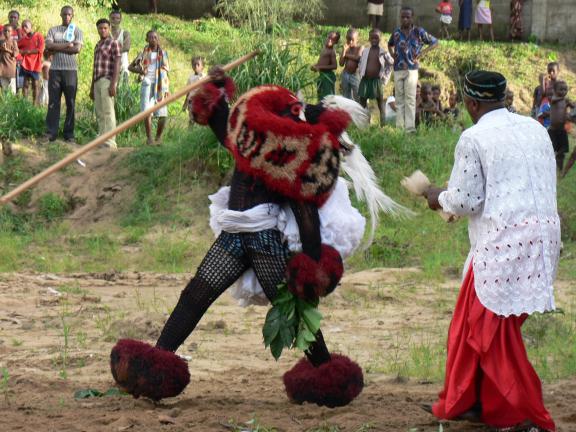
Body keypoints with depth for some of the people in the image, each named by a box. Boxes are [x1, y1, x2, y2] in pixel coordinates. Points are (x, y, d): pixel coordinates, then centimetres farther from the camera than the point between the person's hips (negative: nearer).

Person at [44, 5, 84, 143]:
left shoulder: (77, 31, 7)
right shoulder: (53, 30, 12)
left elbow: (77, 49, -9)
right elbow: (49, 46, -4)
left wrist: (57, 48, -8)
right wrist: (67, 45, -9)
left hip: (70, 70, -1)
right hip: (55, 69, 1)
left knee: (70, 103, 1)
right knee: (53, 102, -2)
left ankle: (69, 134, 5)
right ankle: (51, 133, -2)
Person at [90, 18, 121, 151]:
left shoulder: (113, 43, -4)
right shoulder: (98, 45, 21)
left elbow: (117, 64, -11)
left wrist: (113, 84, -20)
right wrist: (92, 87, 21)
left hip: (107, 81, -8)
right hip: (97, 82, 8)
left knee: (108, 112, -13)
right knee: (99, 114, 6)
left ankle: (110, 142, -16)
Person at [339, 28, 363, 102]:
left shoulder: (360, 48, -2)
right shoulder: (346, 48, 7)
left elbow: (358, 57, -21)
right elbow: (341, 63, -1)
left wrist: (347, 55, -7)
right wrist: (344, 51, -10)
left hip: (355, 75, -5)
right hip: (346, 75, 5)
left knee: (357, 97, -6)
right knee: (346, 98, 9)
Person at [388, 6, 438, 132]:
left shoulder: (419, 32, -4)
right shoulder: (396, 32, 7)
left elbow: (435, 42, 3)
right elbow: (390, 45, 28)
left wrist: (422, 53, -6)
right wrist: (393, 55, 11)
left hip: (411, 69, -4)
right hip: (398, 70, 4)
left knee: (410, 99, -8)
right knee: (399, 99, 6)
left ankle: (410, 127, -10)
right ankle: (399, 126, 10)